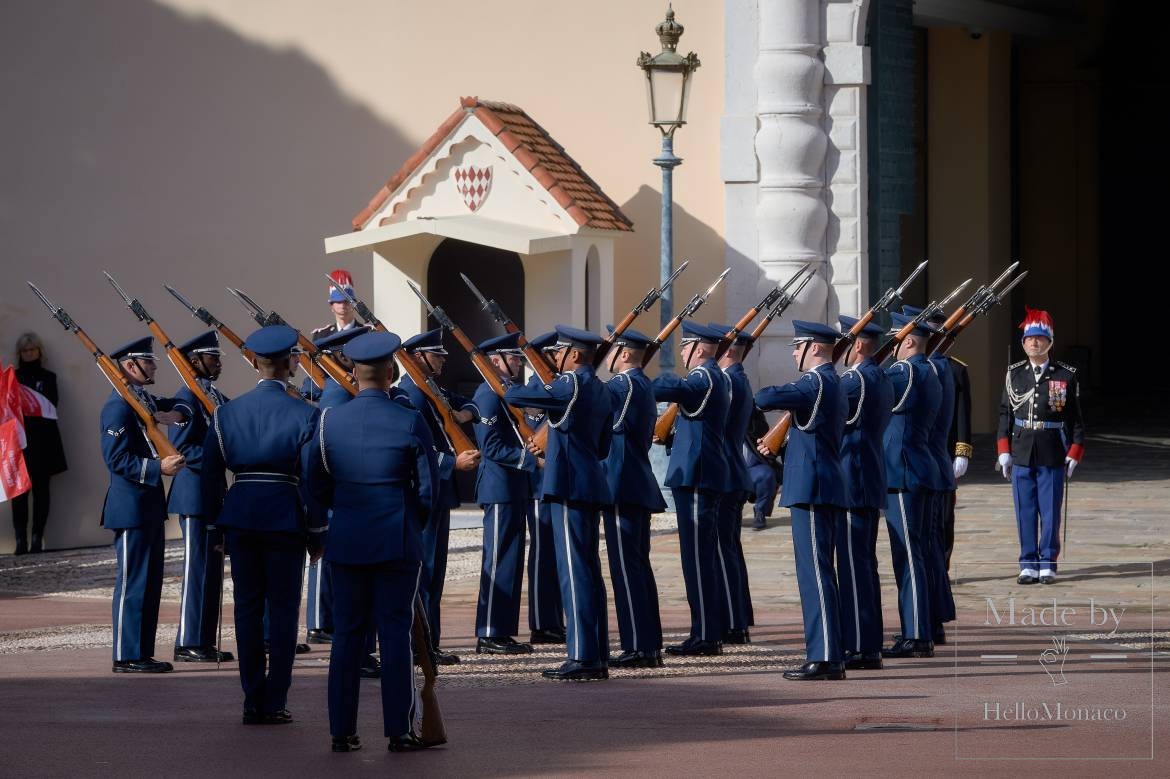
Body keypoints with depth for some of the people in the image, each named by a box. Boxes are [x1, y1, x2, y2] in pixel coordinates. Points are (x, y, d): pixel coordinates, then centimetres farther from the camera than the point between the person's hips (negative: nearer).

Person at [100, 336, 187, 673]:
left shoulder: (145, 400, 13)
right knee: (132, 582, -6)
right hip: (131, 507, -10)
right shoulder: (119, 406, -16)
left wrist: (176, 412, 1)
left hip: (150, 506, 10)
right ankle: (127, 657, -2)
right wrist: (158, 467, -26)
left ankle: (143, 653, 19)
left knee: (150, 582, 13)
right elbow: (117, 459, -21)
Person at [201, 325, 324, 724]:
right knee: (282, 608, 4)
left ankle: (252, 701, 10)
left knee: (247, 606, 9)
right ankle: (275, 702, 2)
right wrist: (317, 533, 0)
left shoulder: (226, 413, 2)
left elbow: (209, 472, 5)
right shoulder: (304, 415, -7)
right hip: (285, 516, -3)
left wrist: (216, 520, 14)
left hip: (240, 515, 3)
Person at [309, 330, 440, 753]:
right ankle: (399, 730, 1)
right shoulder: (410, 423, -8)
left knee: (347, 633, 8)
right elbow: (428, 488, -3)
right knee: (396, 634, 1)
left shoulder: (329, 421, -2)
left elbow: (317, 485, 6)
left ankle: (342, 730, 9)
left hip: (347, 542, 2)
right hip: (398, 543, -2)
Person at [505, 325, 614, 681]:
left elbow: (514, 397, -10)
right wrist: (551, 450, 25)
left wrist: (536, 381, 12)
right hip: (592, 488, 9)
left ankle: (582, 658, -11)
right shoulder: (600, 390, 15)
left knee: (574, 571, -9)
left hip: (569, 488, -9)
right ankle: (598, 656, 14)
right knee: (589, 571, 12)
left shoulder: (570, 385, -12)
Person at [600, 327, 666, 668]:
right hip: (640, 487, 10)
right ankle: (650, 646, 16)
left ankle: (638, 648, -10)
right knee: (638, 566, 13)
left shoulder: (624, 385, -14)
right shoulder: (643, 385, 16)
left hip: (622, 487, -10)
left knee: (627, 567, -9)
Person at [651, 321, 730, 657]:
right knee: (703, 556, 13)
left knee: (697, 557, -8)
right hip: (706, 475, 10)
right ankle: (709, 633, 17)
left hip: (695, 477, -10)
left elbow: (665, 389, -29)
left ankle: (705, 636, -7)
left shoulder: (703, 379, -16)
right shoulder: (718, 378, 16)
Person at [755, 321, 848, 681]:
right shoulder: (833, 384, 18)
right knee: (818, 573, 12)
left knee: (815, 572, -10)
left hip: (811, 489, -10)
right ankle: (830, 656, 15)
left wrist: (768, 394, 0)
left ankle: (825, 659, -13)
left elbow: (764, 399, -21)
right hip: (826, 488, 10)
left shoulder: (815, 383, -13)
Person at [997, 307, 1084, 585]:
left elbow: (1075, 418, 2)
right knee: (1025, 511, 4)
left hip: (1052, 455, -2)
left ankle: (1048, 564, 9)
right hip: (1021, 455, 2)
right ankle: (1029, 564, 11)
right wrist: (1004, 451, 4)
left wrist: (1074, 453, -2)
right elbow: (1005, 413, 9)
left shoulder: (1066, 376, 0)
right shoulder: (1014, 374, 6)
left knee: (1050, 511, 2)